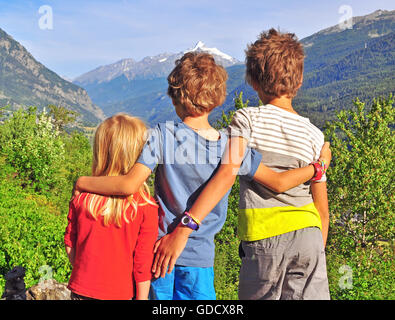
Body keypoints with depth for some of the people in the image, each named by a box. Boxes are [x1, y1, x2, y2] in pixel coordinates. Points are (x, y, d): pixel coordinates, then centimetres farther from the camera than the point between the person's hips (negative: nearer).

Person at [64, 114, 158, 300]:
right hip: (121, 293, -2)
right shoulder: (145, 206, -18)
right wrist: (141, 297, 0)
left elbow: (69, 245, 2)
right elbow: (143, 263, -13)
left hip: (81, 291, 2)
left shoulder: (82, 196, -10)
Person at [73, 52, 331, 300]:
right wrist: (317, 167, 14)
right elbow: (278, 182, -2)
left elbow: (129, 185, -19)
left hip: (159, 252, -1)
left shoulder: (163, 136, -11)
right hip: (201, 257, 1)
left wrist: (83, 182, -3)